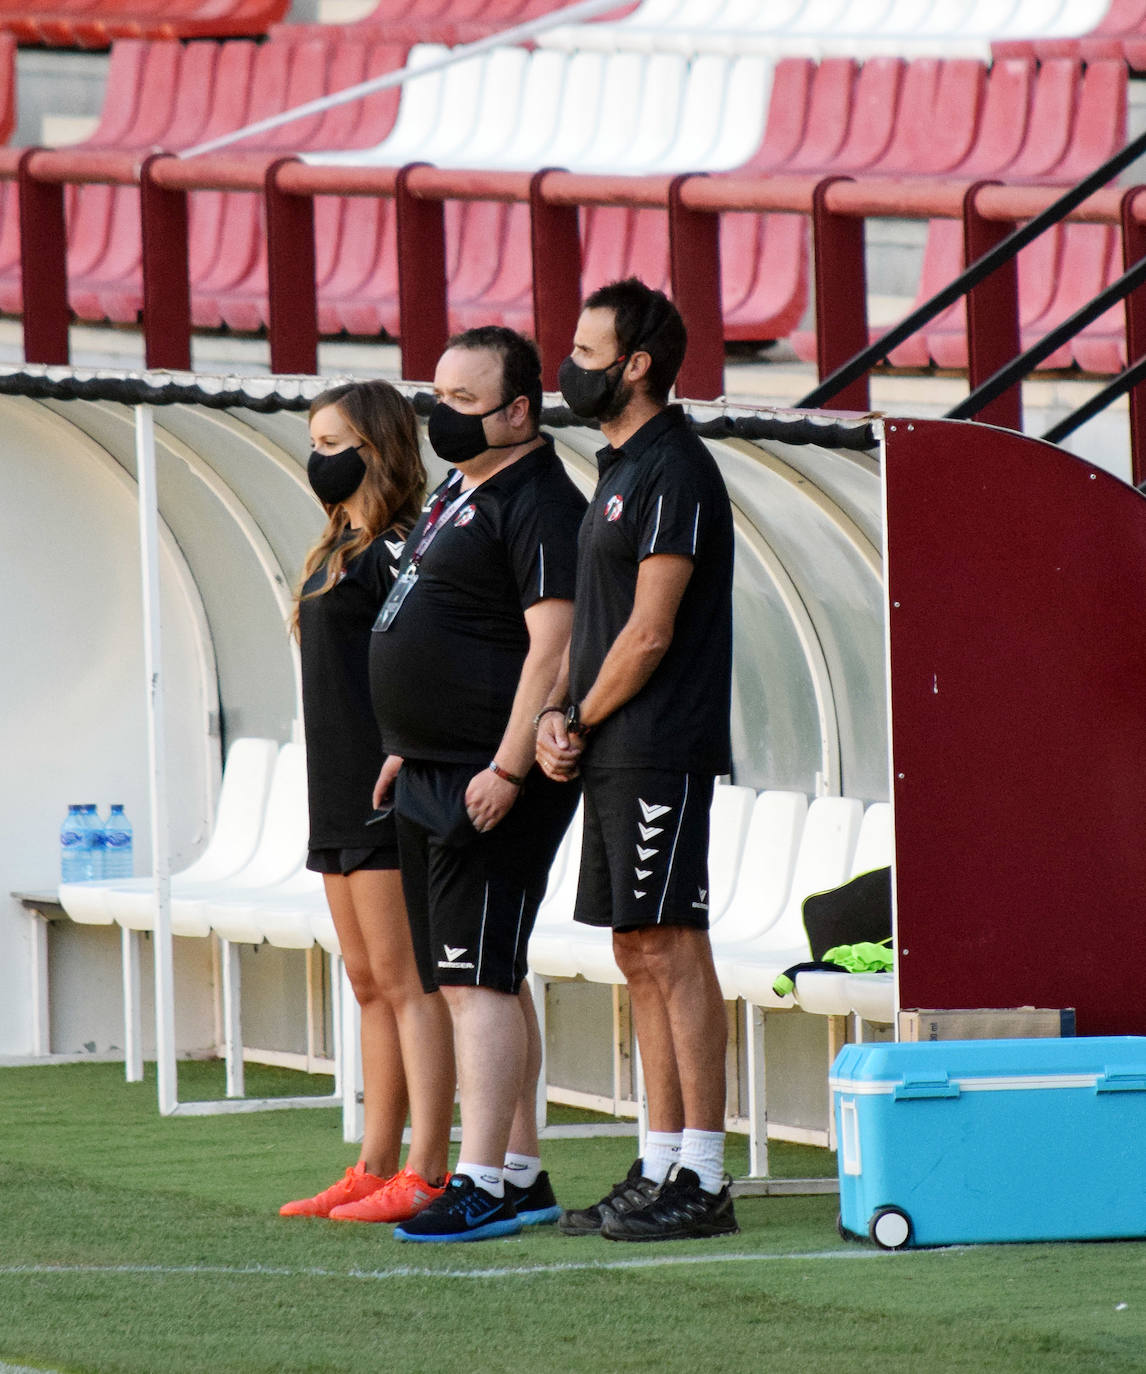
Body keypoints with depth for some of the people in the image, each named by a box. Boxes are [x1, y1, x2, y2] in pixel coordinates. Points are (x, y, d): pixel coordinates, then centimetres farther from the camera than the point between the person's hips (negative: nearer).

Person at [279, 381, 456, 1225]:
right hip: (341, 796, 10)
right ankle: (377, 1169, 16)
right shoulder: (341, 549, 17)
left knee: (405, 982, -9)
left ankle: (426, 1174, -9)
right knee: (371, 985, 12)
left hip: (389, 795, -10)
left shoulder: (398, 548, -12)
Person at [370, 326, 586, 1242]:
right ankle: (525, 1176, 17)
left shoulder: (540, 506, -14)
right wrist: (409, 749, 23)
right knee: (475, 982, 12)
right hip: (433, 781, 11)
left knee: (478, 979, -13)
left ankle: (484, 1185, -14)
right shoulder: (458, 493, 18)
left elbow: (552, 647, -21)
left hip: (491, 786, -11)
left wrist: (508, 768, -24)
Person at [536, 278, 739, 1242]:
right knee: (640, 954, 10)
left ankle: (700, 1181, -11)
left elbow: (649, 632, -16)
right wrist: (559, 712, 5)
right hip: (616, 758, 10)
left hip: (661, 753, -10)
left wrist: (581, 721, -6)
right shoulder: (621, 468, 18)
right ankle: (660, 1170, 13)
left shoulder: (674, 471, -13)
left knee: (672, 950, -10)